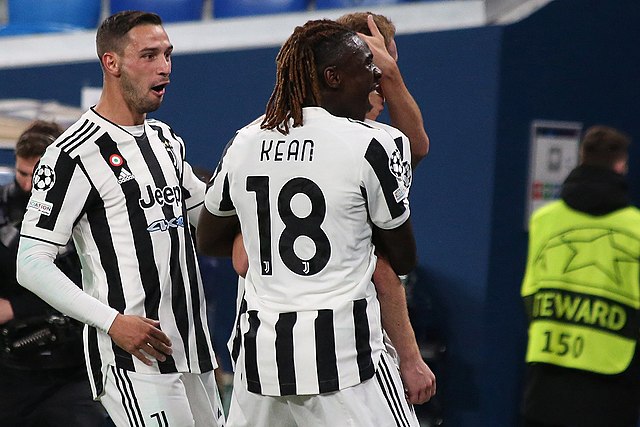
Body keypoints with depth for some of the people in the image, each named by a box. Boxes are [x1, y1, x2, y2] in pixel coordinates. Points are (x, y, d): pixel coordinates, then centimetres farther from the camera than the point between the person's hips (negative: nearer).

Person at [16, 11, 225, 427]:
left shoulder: (166, 139, 14)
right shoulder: (75, 154, -12)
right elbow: (32, 266, -14)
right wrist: (112, 322, -21)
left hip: (193, 350, 8)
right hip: (132, 358, -8)